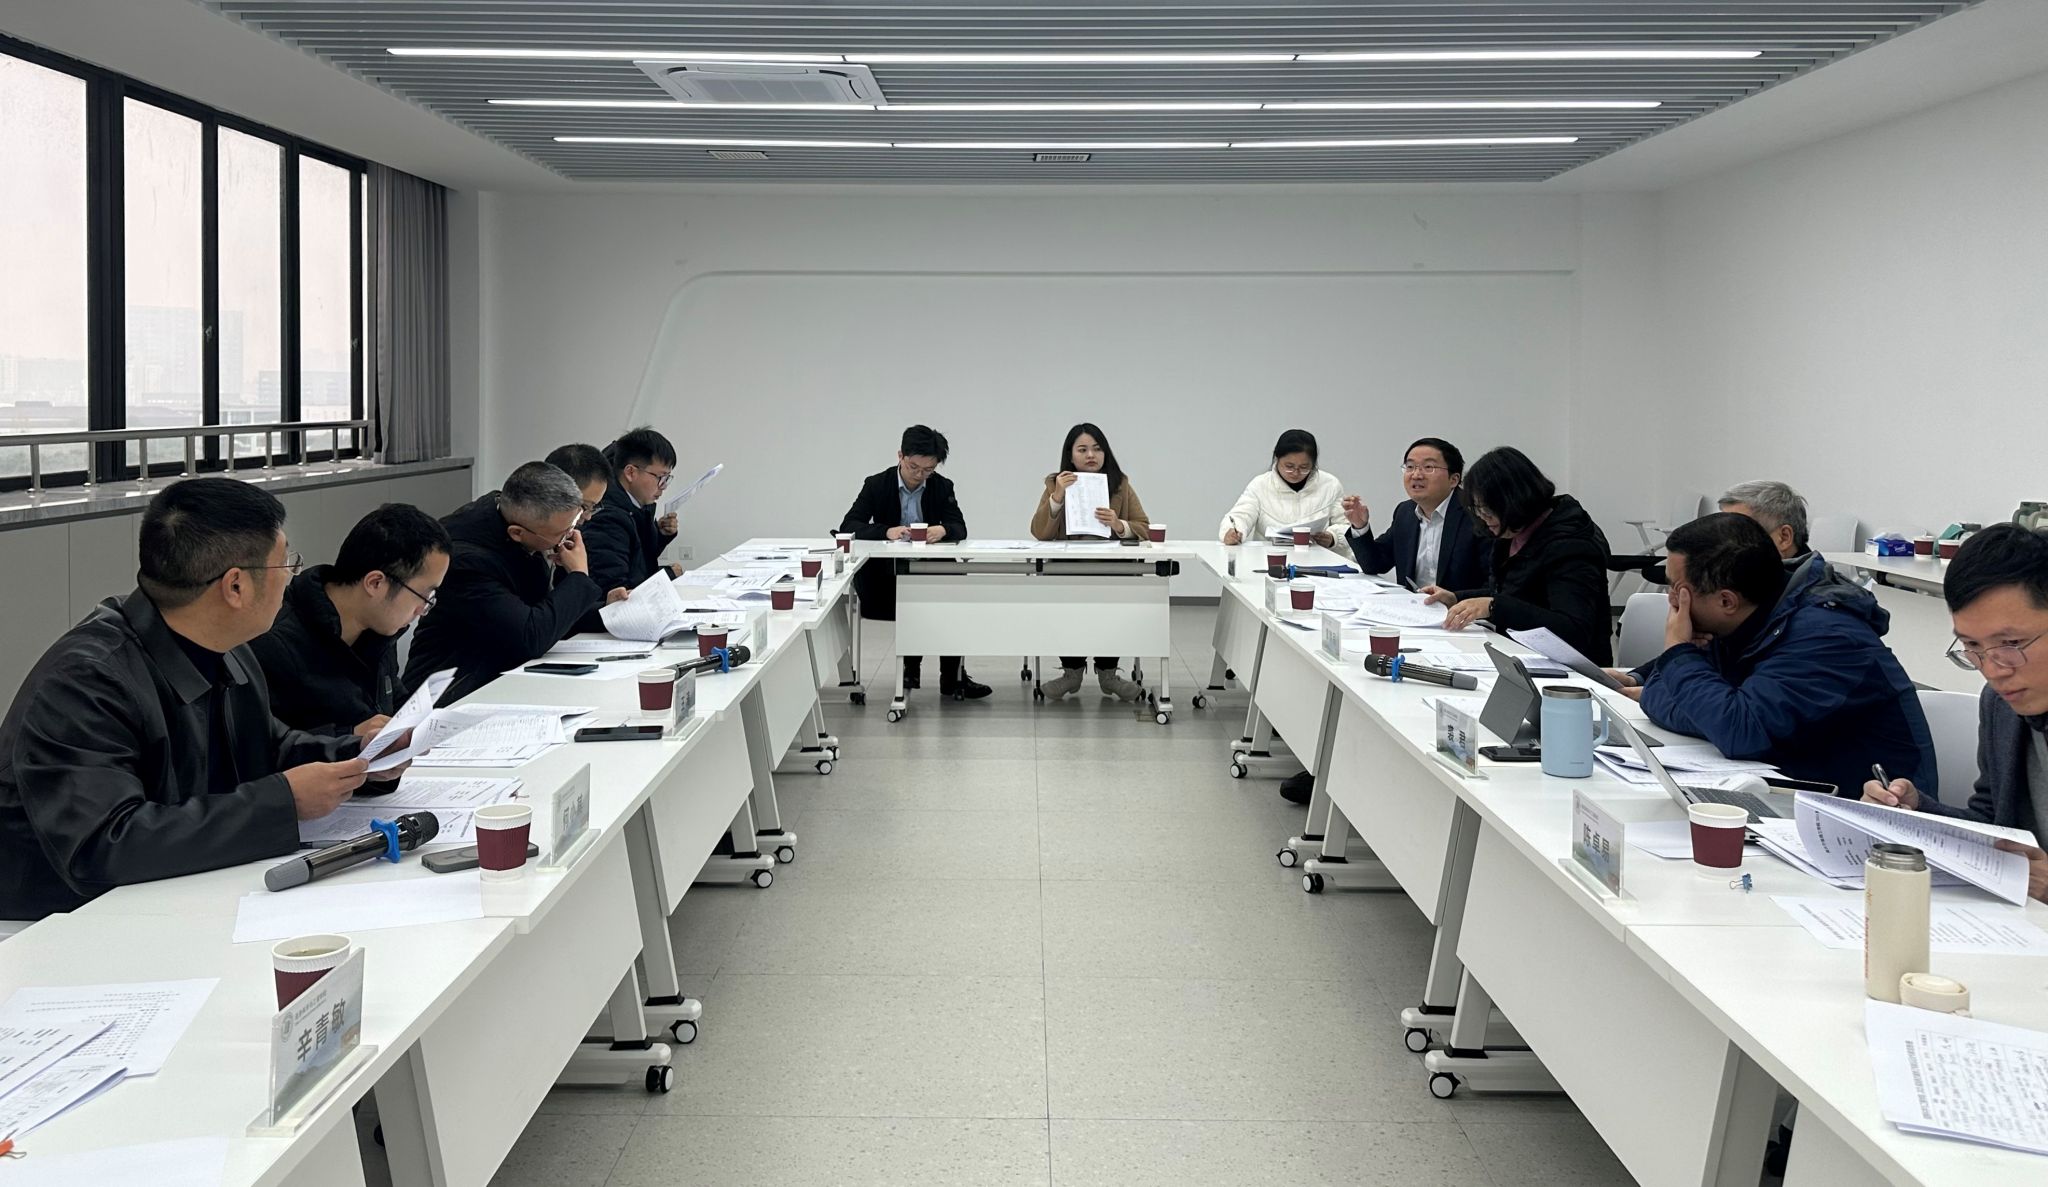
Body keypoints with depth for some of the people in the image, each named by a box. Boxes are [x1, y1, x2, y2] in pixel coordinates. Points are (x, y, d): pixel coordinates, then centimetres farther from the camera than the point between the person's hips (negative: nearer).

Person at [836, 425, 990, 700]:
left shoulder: (942, 486, 6)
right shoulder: (876, 485, 1)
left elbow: (960, 529, -1)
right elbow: (848, 526, -8)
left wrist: (944, 530, -27)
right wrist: (886, 531, -26)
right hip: (887, 572, -1)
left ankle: (953, 677, -18)